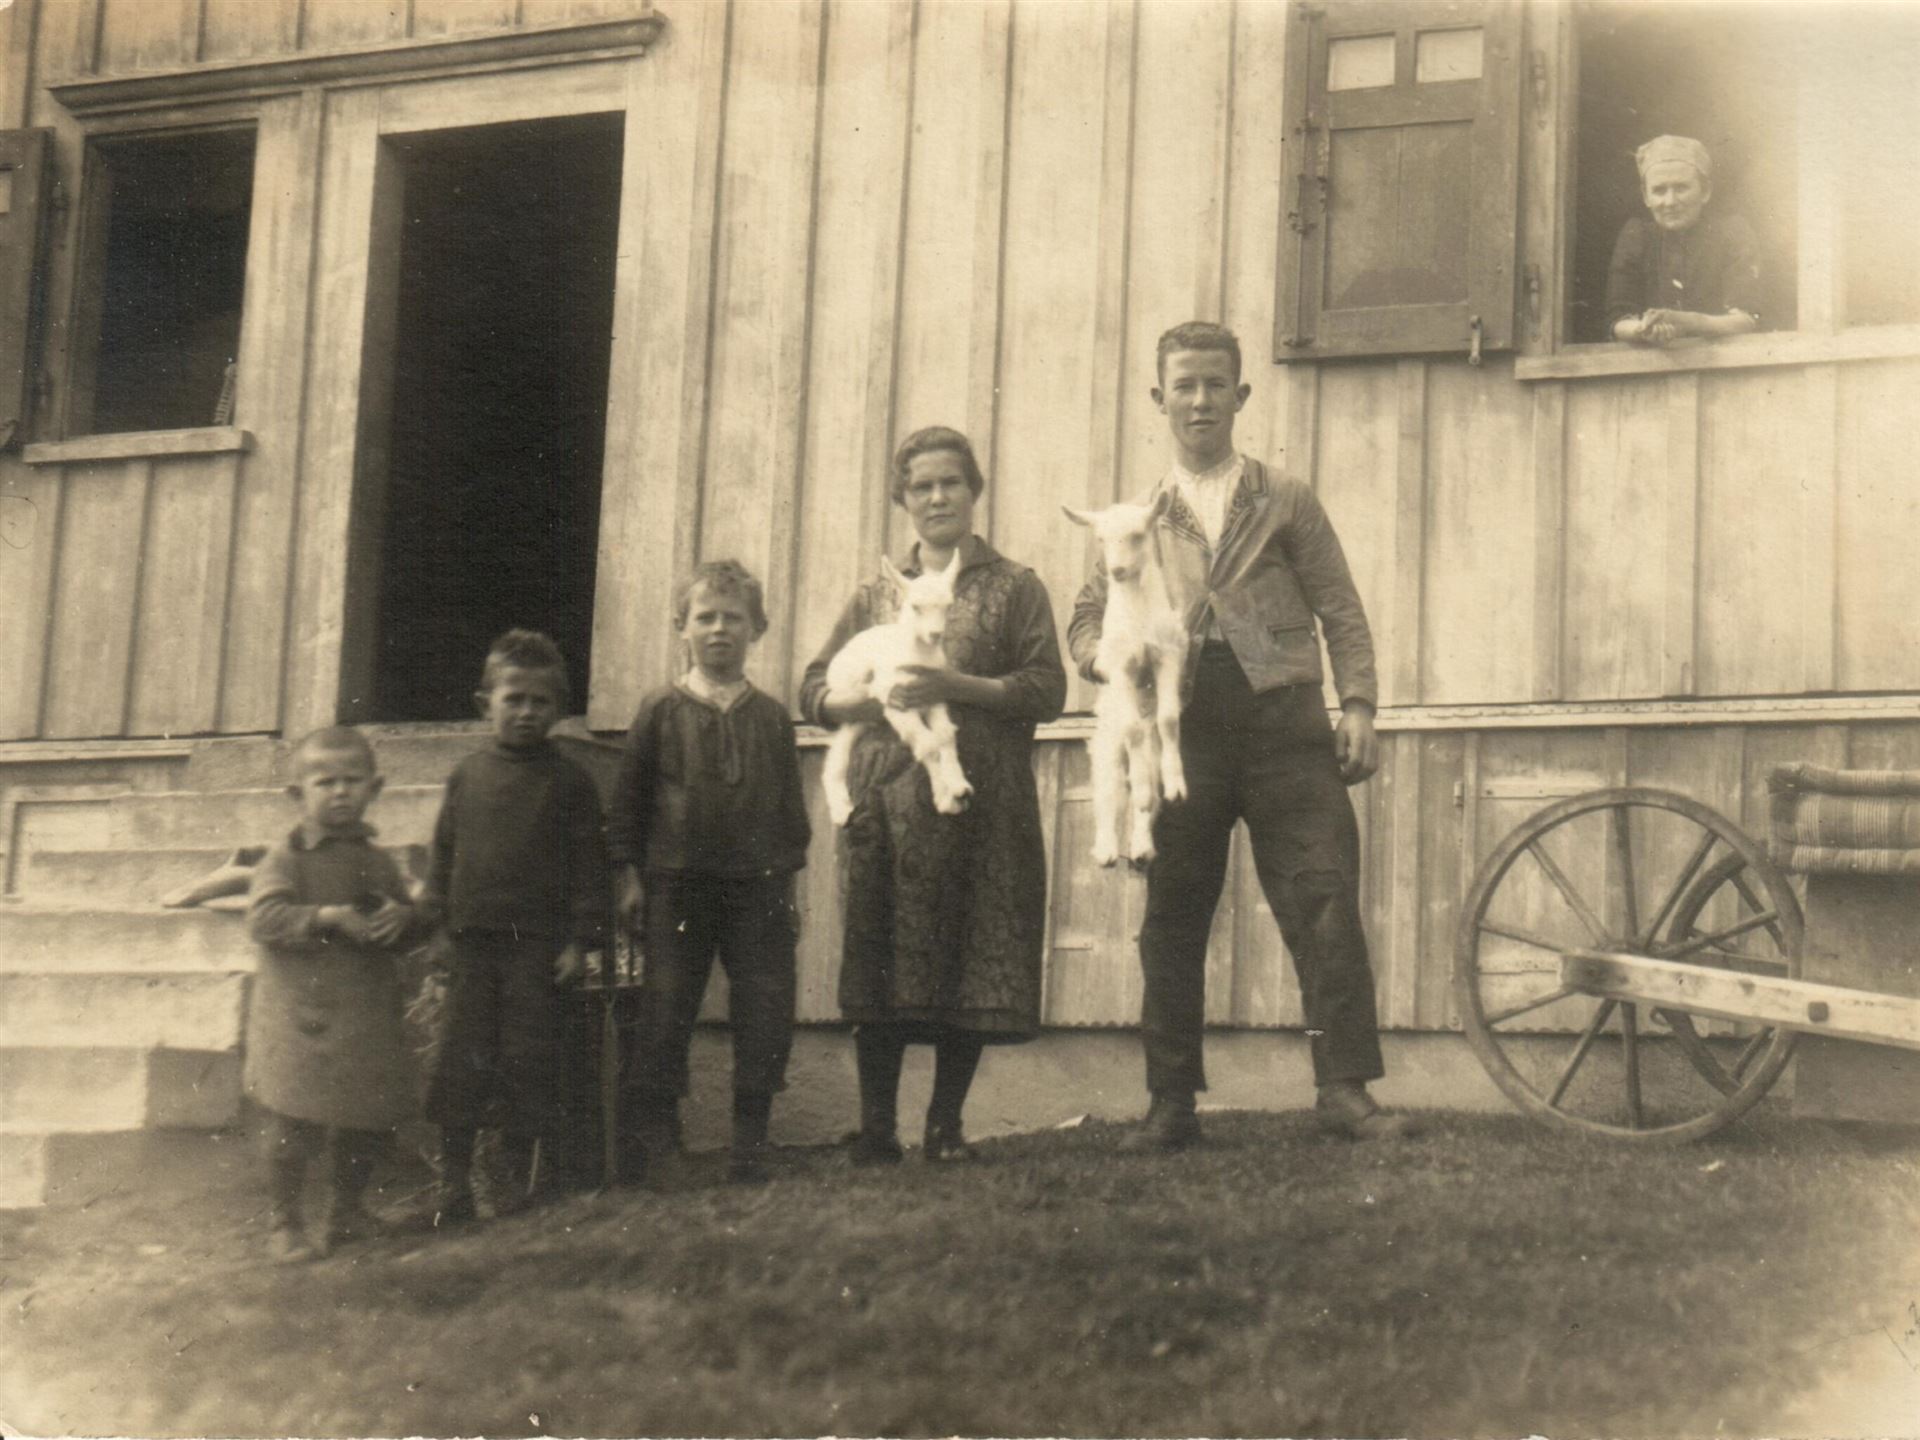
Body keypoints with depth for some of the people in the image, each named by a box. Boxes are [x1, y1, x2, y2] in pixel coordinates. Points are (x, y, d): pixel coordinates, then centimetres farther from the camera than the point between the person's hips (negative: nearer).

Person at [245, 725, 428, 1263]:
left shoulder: (378, 861, 12)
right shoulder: (287, 858, -5)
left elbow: (415, 922, 15)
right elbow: (264, 917, -18)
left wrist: (401, 918, -8)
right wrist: (328, 918, -26)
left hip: (370, 1011, 5)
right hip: (300, 1012, -5)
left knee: (370, 1121, 11)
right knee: (294, 1122, -5)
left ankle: (347, 1210, 31)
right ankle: (285, 1223, 10)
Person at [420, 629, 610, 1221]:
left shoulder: (569, 780, 1)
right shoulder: (467, 775, 8)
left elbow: (589, 863, 1)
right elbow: (443, 852, 14)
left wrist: (580, 939, -4)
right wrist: (434, 920, 7)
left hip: (538, 943, -2)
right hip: (472, 939, 2)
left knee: (528, 1061, 0)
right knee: (461, 1057, 2)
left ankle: (519, 1177, 12)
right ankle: (454, 1179, 11)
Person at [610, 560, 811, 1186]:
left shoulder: (771, 717, 9)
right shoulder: (660, 711, 3)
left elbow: (790, 806, 13)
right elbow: (627, 800, 5)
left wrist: (789, 884, 9)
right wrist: (628, 877, -1)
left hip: (757, 886, 2)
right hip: (675, 883, -2)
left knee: (764, 1013, 1)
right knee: (665, 1011, 0)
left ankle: (750, 1145, 12)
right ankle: (655, 1143, 8)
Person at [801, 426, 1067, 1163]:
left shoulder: (1014, 588, 10)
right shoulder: (876, 594, 18)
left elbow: (1047, 689, -1)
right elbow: (814, 688, 16)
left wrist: (958, 685, -13)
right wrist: (859, 700, -6)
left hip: (978, 803, -2)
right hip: (885, 798, 2)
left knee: (968, 961, -3)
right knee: (879, 963, -3)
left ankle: (946, 1124, 7)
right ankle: (875, 1126, 2)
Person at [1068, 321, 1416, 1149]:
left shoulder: (1285, 503, 12)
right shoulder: (1136, 518, 16)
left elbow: (1341, 613, 9)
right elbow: (1088, 619, 15)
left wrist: (1358, 707, -4)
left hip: (1282, 721, -1)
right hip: (1182, 731, 2)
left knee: (1325, 903, -9)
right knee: (1171, 922, 4)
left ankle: (1346, 1088, -5)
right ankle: (1170, 1104, 11)